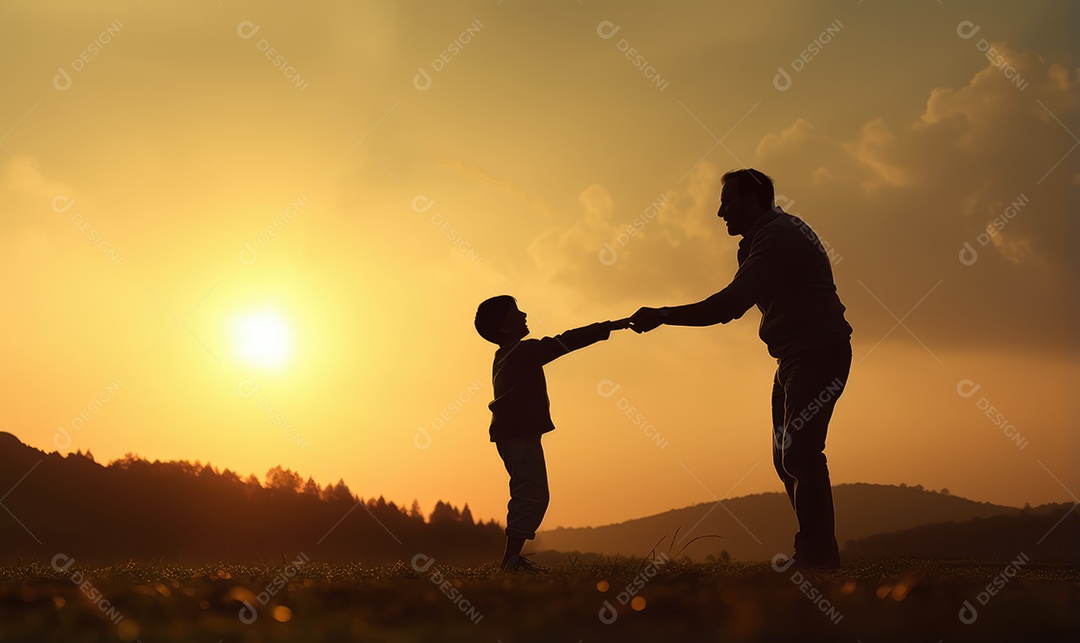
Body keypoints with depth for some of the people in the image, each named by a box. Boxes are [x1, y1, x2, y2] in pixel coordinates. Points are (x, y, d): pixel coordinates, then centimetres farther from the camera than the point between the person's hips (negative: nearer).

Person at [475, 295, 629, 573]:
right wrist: (611, 326, -14)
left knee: (527, 496, 13)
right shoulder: (524, 351, -13)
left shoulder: (504, 356, 17)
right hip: (521, 433, -10)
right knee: (532, 496, -12)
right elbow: (566, 342, -15)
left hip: (510, 433, 10)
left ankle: (512, 557, 11)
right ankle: (511, 558, -17)